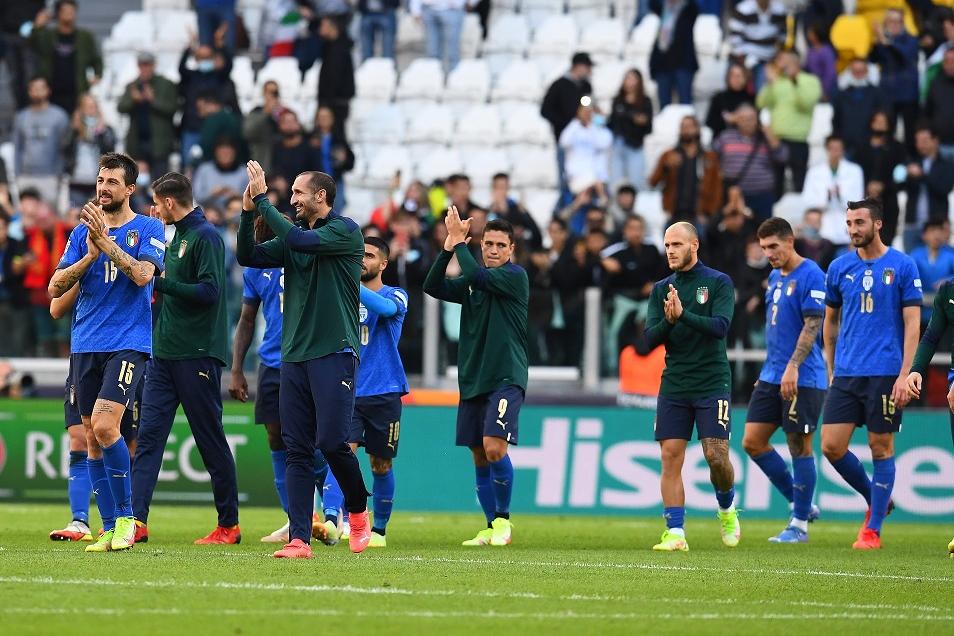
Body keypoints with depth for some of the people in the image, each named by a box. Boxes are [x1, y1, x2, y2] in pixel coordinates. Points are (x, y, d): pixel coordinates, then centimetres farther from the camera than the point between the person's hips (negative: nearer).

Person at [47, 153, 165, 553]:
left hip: (129, 343, -5)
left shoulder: (148, 229, 1)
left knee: (104, 425, -20)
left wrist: (105, 241, -19)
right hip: (85, 346, 5)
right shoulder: (83, 232, 12)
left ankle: (126, 516, -7)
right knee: (92, 437, 4)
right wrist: (90, 255, -9)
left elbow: (142, 275, -16)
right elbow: (55, 287, 5)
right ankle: (109, 528, 10)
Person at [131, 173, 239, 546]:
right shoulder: (177, 236, 17)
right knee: (148, 435, -2)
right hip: (165, 354, 9)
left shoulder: (205, 236, -11)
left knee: (211, 443, 0)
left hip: (197, 355, -9)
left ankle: (229, 525, 9)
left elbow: (210, 291, -20)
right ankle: (137, 519, -7)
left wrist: (162, 282, -16)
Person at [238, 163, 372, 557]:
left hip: (334, 352, -7)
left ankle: (358, 511, 15)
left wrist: (262, 199, -13)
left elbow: (297, 240, -18)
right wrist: (249, 213, -4)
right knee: (297, 450, 0)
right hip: (294, 355, 7)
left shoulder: (345, 231, -5)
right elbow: (247, 256, 10)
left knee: (332, 442, -11)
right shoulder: (294, 239, 17)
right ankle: (299, 540, -2)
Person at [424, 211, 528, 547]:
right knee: (480, 457, 7)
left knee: (494, 448, -19)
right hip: (472, 380, 7)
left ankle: (503, 520, -4)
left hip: (506, 379, -7)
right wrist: (448, 248, -7)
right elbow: (433, 287, 3)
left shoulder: (515, 276, -4)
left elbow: (476, 276, -19)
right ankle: (491, 528, 16)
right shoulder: (472, 283, 15)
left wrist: (460, 242, -8)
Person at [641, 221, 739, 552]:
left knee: (716, 455, -9)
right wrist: (668, 321, -18)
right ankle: (675, 533, -3)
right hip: (673, 385, 4)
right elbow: (649, 339, 2)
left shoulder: (718, 282, -2)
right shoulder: (661, 289, 9)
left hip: (711, 384, -4)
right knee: (670, 457, -4)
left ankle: (727, 508, 20)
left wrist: (683, 315, -28)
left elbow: (720, 327, -16)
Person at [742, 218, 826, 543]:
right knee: (752, 442, 4)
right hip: (771, 376, 9)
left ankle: (800, 524, 6)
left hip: (803, 379, -9)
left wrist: (793, 367, -24)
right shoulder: (775, 277, 15)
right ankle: (801, 504, 15)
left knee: (799, 446, -2)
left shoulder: (810, 275, -11)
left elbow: (813, 325, -18)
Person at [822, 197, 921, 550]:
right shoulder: (839, 268, 8)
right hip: (846, 373, 4)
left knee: (881, 448, 1)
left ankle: (873, 529, 9)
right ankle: (875, 500, 20)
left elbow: (912, 323, -4)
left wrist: (904, 375, -12)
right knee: (831, 446, -4)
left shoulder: (902, 266, -3)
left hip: (886, 374, -4)